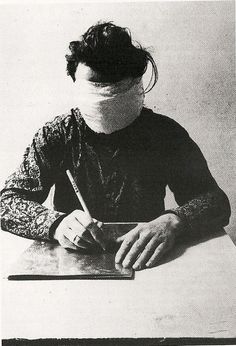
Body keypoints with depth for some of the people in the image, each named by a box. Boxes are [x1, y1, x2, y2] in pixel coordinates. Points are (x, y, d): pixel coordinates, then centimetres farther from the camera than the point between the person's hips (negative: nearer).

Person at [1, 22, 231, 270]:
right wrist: (56, 223, -28)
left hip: (144, 267, 1)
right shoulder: (56, 135, -2)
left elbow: (216, 201, -9)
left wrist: (173, 222, -31)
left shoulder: (164, 133, -3)